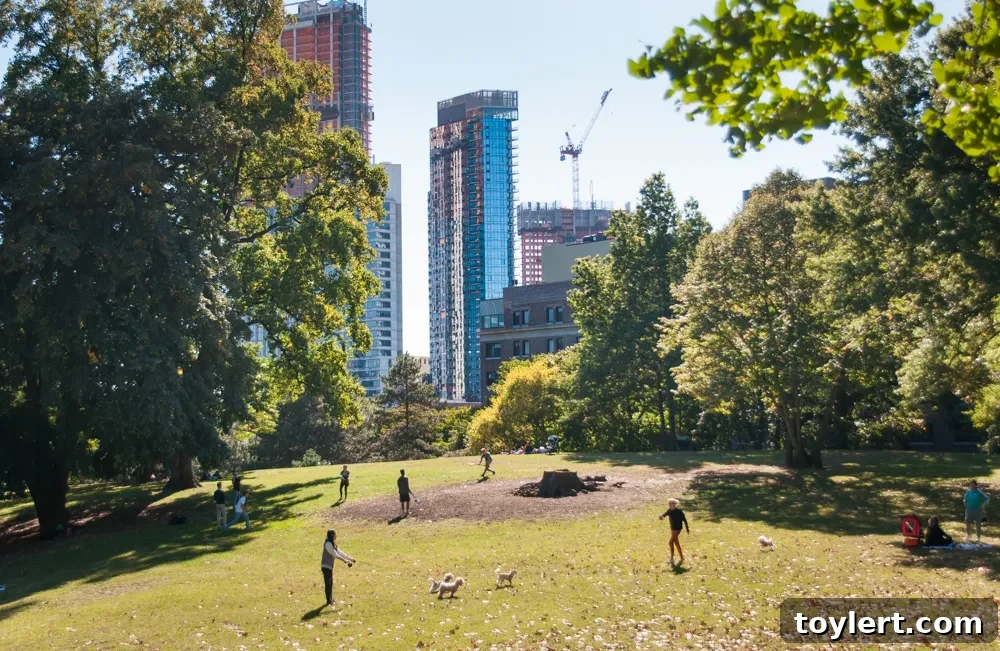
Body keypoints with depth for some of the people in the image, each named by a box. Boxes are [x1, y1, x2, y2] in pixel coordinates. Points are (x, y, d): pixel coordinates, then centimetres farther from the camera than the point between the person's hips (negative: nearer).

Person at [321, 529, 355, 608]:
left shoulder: (333, 544, 12)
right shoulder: (328, 544, -17)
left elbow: (340, 552, 15)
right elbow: (335, 554, -21)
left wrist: (350, 558, 13)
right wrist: (344, 560, -23)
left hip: (330, 566, 10)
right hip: (326, 567, -10)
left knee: (331, 583, 16)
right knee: (327, 583, -6)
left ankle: (330, 599, 25)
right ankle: (328, 601, -3)